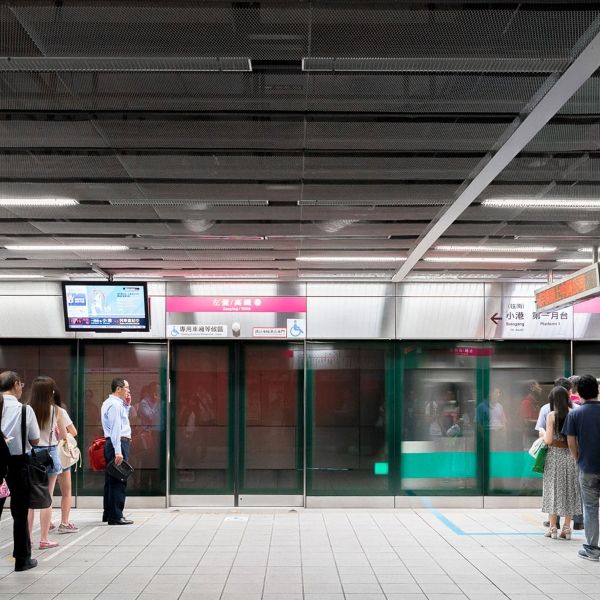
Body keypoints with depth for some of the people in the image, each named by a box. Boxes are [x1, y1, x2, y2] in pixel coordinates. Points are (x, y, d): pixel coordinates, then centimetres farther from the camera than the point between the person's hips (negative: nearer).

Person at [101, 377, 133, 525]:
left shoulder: (109, 403, 18)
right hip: (118, 443, -11)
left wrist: (127, 405, 16)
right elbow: (115, 429, -22)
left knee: (111, 480, 16)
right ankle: (115, 516, -7)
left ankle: (108, 514, 24)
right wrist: (118, 451, -26)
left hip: (113, 444, 11)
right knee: (118, 481, -8)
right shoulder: (114, 404, -14)